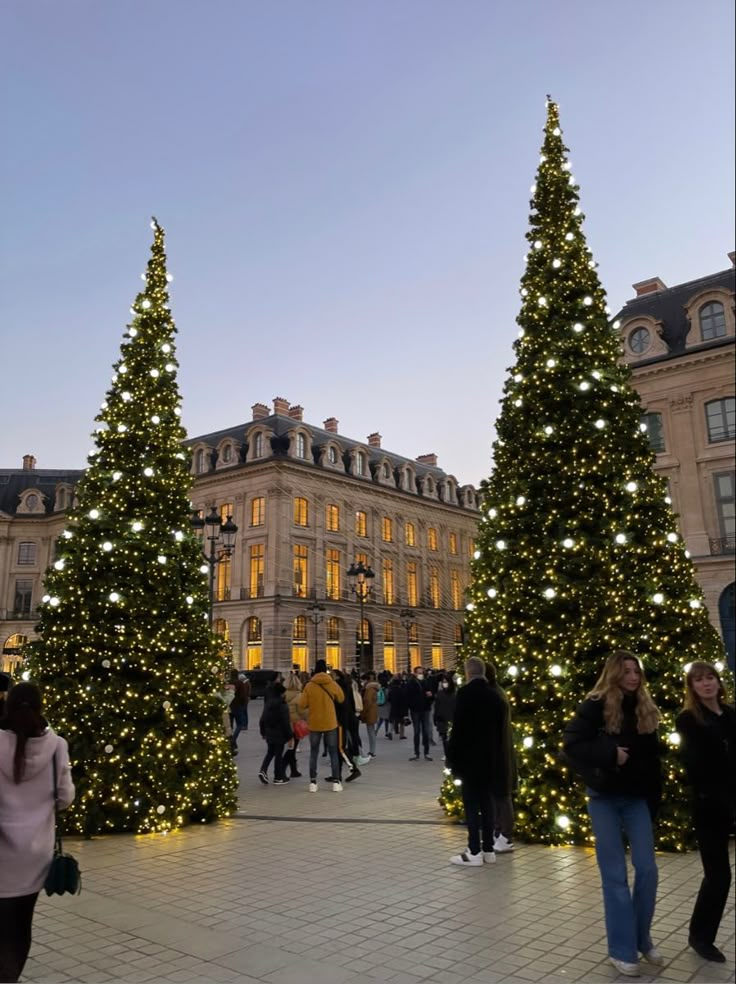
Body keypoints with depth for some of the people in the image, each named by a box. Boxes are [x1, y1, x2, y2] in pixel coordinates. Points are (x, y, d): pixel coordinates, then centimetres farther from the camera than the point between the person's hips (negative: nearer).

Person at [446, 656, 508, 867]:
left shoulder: (465, 693, -14)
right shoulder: (494, 695, 5)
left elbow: (458, 728, -15)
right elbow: (499, 729, 9)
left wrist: (452, 757, -7)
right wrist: (496, 755, 16)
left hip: (470, 757, -6)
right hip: (490, 757, 6)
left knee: (471, 804, -1)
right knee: (486, 802, 12)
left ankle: (475, 851, 2)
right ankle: (488, 849, 17)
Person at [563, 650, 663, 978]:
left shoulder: (646, 708, 4)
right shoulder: (596, 706, -12)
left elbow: (652, 755, 10)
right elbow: (571, 746, -16)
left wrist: (654, 797, 7)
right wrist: (609, 753, -23)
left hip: (637, 798, 4)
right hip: (604, 798, -4)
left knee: (647, 869, 3)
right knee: (615, 875, 2)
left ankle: (642, 939, 25)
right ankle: (622, 950, 15)